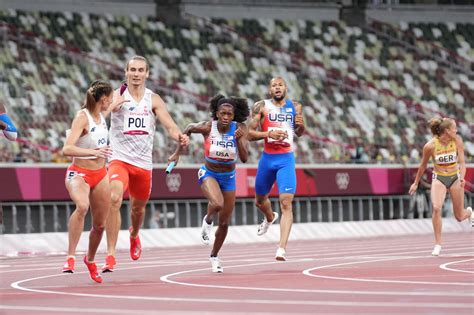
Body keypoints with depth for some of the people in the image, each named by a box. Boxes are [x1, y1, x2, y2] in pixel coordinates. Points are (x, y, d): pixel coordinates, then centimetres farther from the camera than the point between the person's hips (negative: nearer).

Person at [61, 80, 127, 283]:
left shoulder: (100, 114, 4)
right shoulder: (82, 117, -19)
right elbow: (67, 149, -31)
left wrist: (116, 104, 35)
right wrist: (93, 152, -41)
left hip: (100, 175, 7)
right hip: (79, 174, -7)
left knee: (100, 225, 11)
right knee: (82, 206, -38)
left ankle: (90, 259, 39)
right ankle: (70, 257, -33)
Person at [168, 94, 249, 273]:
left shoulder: (239, 129, -17)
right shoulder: (207, 127, -20)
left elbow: (244, 158, -23)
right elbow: (189, 129, 1)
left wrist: (239, 139, -39)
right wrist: (178, 153, 5)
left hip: (228, 177, 2)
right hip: (208, 174, -2)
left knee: (224, 223, 10)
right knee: (217, 204, -34)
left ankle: (214, 256, 34)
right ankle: (207, 221, 1)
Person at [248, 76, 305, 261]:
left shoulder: (295, 107, 5)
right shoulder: (261, 107, -2)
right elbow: (250, 134, -6)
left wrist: (301, 125, -3)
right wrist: (269, 134, -22)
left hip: (286, 159, -1)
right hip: (267, 158, 1)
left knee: (286, 203, -15)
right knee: (260, 200, 19)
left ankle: (282, 248, -20)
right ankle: (270, 218, 56)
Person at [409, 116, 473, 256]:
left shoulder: (457, 140, -13)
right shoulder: (430, 146, -17)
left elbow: (462, 162, -12)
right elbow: (423, 166, -2)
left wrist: (462, 177, -31)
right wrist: (416, 183, 7)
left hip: (455, 177, 1)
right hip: (438, 178, -1)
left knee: (460, 217, 7)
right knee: (436, 208, -25)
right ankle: (438, 244, -13)